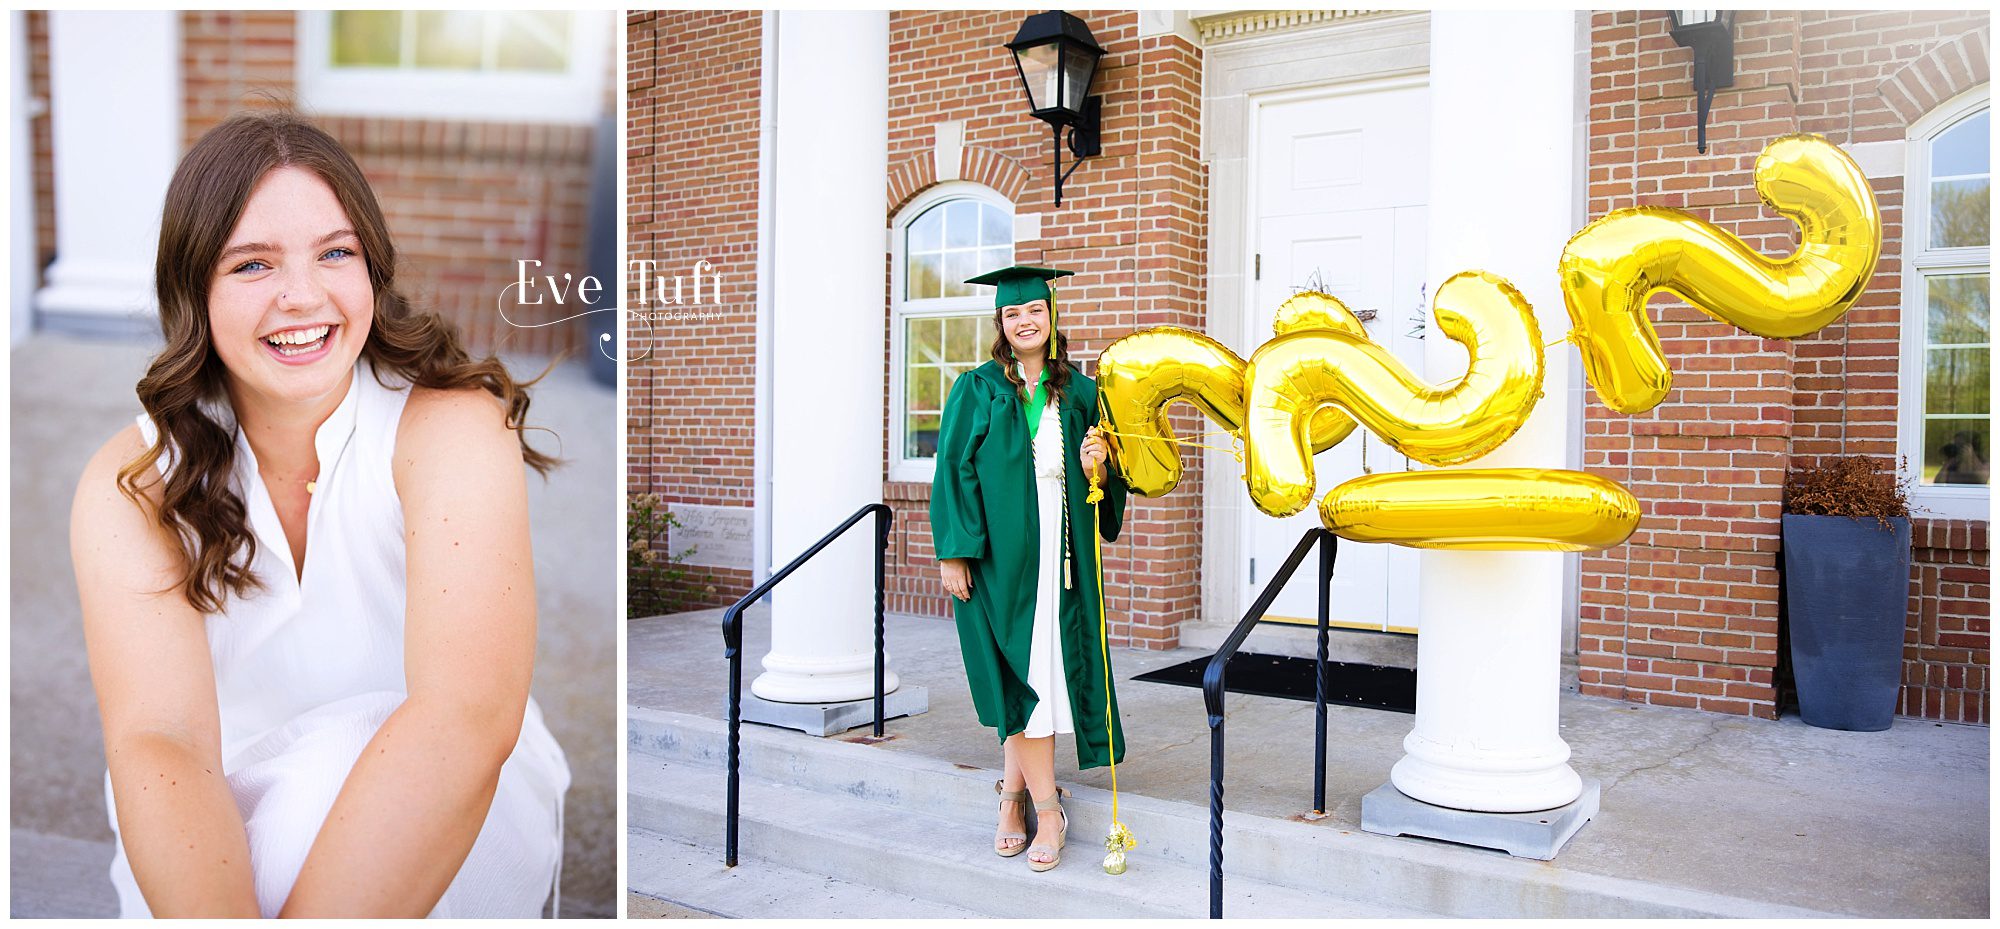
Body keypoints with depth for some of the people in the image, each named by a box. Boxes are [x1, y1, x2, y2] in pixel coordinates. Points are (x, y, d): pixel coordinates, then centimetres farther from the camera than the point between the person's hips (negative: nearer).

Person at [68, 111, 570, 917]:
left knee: (342, 749, -31)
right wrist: (215, 914, -45)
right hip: (226, 840, 2)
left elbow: (468, 713, -32)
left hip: (451, 835, -1)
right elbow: (155, 738, -25)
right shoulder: (132, 486, -10)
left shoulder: (453, 429, -18)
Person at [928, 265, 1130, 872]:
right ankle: (1046, 807, 6)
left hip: (1060, 553, 2)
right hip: (999, 553, -2)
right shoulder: (977, 391, 3)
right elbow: (954, 471, -2)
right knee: (1020, 674, -3)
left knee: (1043, 669, 3)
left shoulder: (1080, 393, 9)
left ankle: (1014, 793, 20)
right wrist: (953, 551, -10)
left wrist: (1098, 467, -11)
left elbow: (1108, 482, 13)